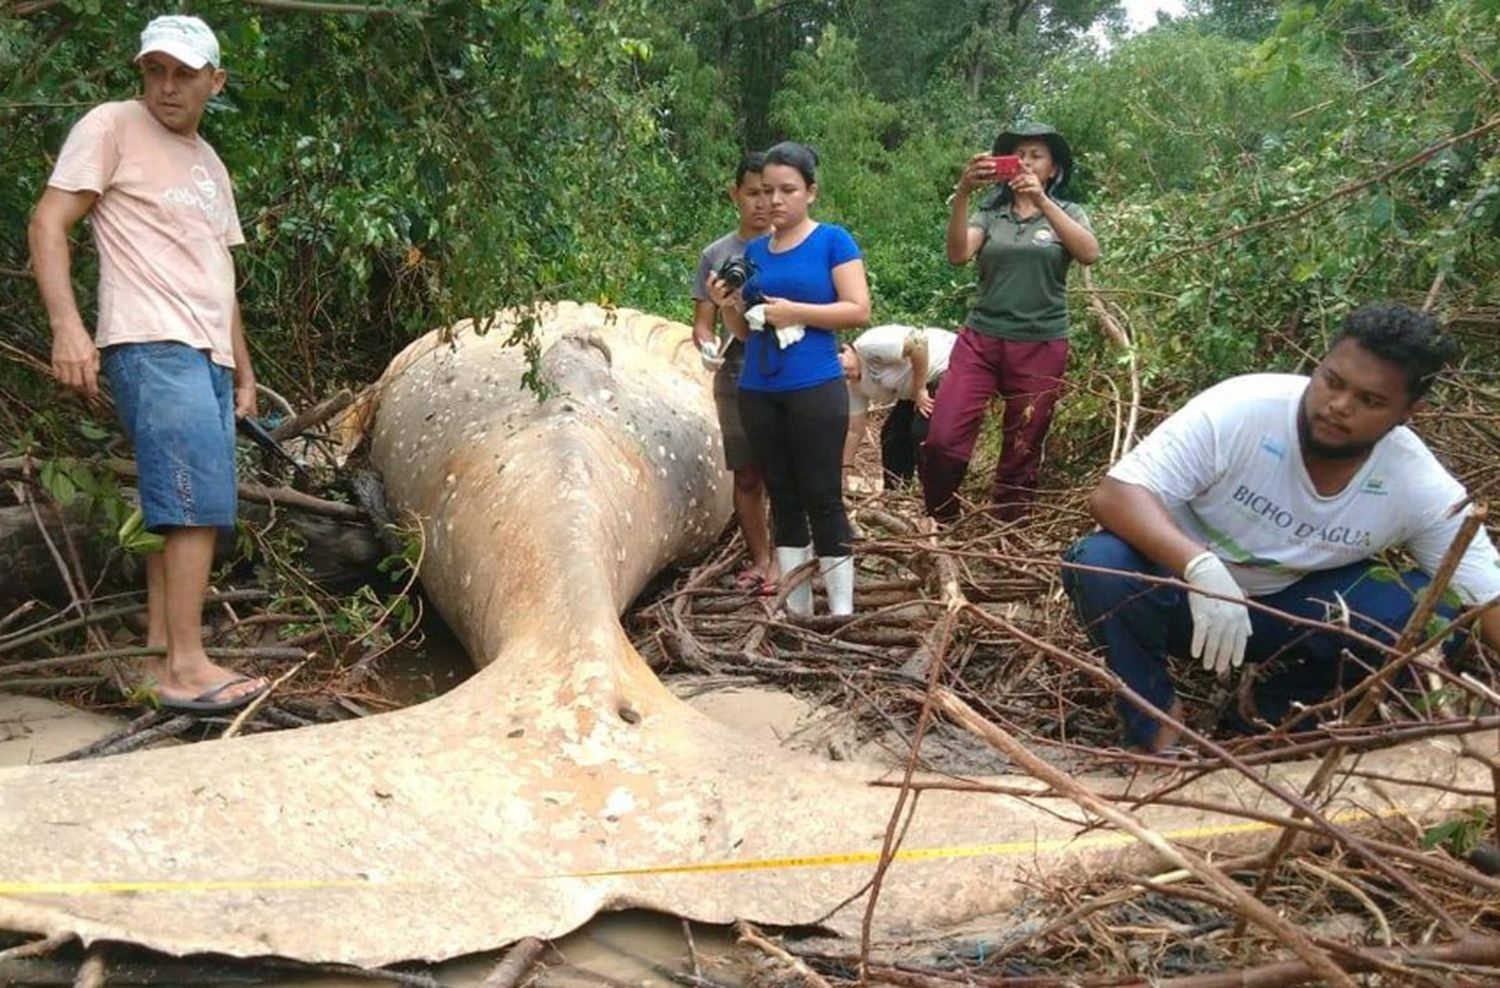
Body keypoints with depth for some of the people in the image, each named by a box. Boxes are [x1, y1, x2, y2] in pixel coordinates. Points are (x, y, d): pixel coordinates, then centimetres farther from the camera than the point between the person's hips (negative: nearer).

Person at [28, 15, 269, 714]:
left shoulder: (209, 164, 24)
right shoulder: (112, 127, 2)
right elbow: (48, 223, -5)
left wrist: (243, 371, 21)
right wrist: (66, 326, -18)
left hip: (209, 357, 7)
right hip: (152, 345, -7)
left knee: (181, 511, 4)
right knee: (198, 504, -15)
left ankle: (160, 660, 8)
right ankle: (185, 668, -10)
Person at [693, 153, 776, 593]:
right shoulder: (716, 254, 7)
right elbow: (703, 321, 8)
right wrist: (708, 345, -14)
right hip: (735, 382, 3)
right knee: (746, 476, 9)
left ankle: (779, 561, 10)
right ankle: (758, 559, 21)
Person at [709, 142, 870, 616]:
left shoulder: (833, 241, -2)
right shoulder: (754, 250, 13)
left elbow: (859, 310, -9)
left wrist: (794, 312, -16)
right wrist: (728, 306, -4)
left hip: (816, 390, -5)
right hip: (757, 393, 6)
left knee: (822, 498, -4)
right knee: (783, 498, 9)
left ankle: (842, 613, 3)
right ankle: (796, 609, 15)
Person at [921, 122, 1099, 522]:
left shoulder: (1067, 214, 7)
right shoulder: (990, 213, 8)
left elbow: (1090, 254, -14)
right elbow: (958, 254, -11)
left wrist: (1042, 201, -22)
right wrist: (962, 194, -25)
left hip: (1041, 347, 0)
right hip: (981, 339, 0)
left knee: (1020, 457, 6)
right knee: (941, 440, -14)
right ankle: (942, 529, 8)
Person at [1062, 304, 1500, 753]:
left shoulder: (1421, 487, -16)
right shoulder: (1240, 409, -26)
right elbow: (1113, 494, -32)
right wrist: (1200, 567, -48)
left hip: (1290, 611, 3)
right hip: (1185, 585, -2)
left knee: (1434, 612, -20)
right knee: (1101, 568, -34)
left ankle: (1273, 709, 2)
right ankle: (1158, 718, -7)